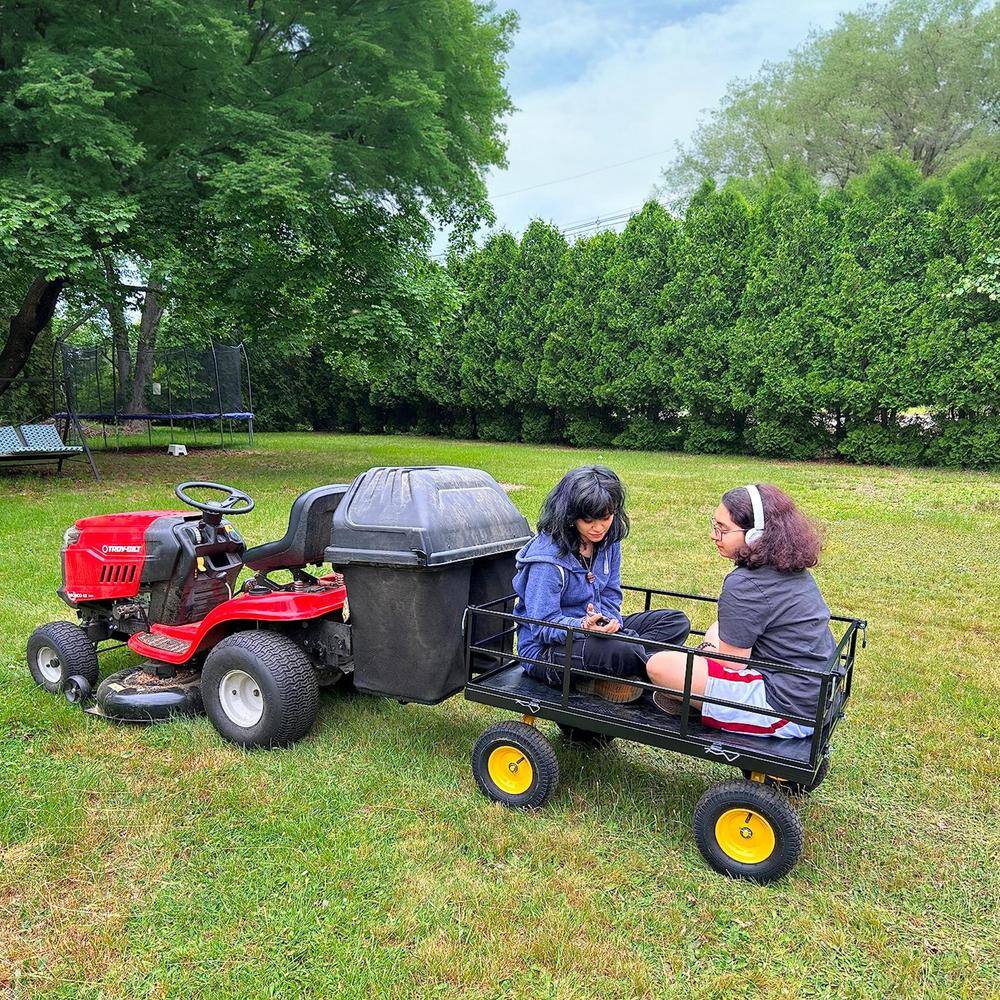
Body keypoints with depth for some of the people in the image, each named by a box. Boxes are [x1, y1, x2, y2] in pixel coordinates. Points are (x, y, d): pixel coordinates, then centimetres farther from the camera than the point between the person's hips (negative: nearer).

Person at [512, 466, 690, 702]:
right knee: (622, 650, -38)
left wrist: (607, 621, -15)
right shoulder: (548, 558, -23)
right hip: (545, 650, -9)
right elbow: (543, 627, -22)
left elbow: (610, 596, 7)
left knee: (677, 622, -1)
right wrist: (584, 627, -40)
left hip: (594, 629, 9)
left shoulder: (608, 540, 0)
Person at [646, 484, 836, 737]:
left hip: (786, 714, -10)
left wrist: (705, 651, 3)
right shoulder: (794, 570, 6)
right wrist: (709, 649, 10)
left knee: (659, 666, -13)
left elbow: (733, 663, -16)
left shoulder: (744, 585, -22)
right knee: (719, 630, 25)